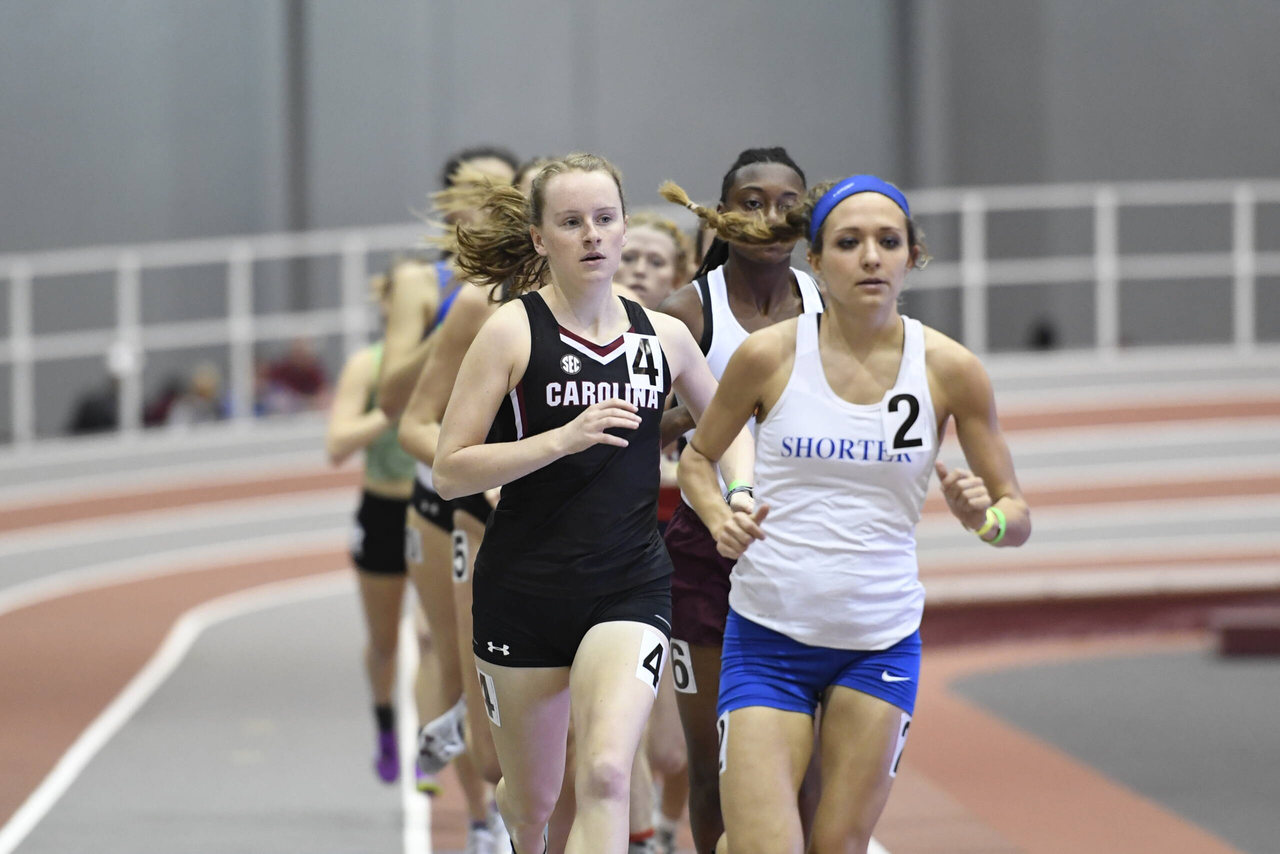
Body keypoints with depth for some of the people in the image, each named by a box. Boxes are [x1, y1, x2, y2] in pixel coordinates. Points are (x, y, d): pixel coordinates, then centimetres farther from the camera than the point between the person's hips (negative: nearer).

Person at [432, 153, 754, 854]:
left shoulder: (662, 336, 5)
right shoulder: (512, 331, -6)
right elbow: (449, 471, -10)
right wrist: (563, 438, -21)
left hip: (630, 591, 1)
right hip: (523, 590, -1)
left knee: (605, 774, -23)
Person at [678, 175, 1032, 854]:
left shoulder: (948, 369, -3)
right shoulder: (769, 355, -6)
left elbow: (1017, 515, 4)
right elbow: (697, 456, 11)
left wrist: (984, 517, -18)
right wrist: (720, 519, -8)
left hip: (881, 644, 1)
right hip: (766, 640, -1)